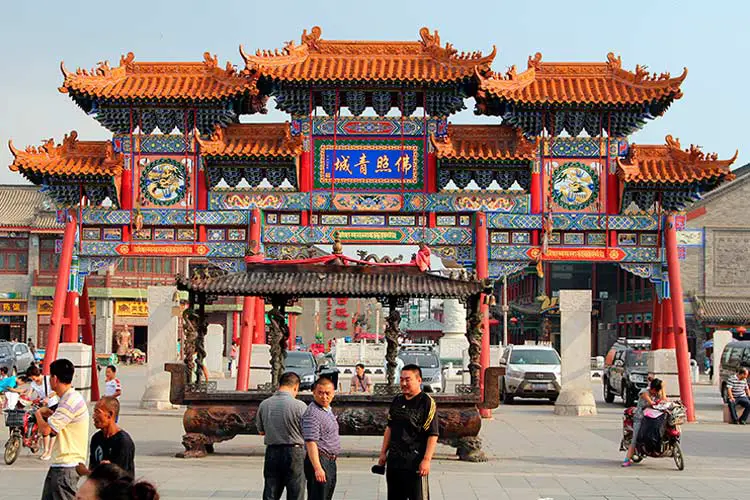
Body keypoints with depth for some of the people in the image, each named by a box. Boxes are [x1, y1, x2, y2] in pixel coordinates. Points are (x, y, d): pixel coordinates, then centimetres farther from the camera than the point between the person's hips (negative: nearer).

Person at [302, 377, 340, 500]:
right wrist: (317, 468, -30)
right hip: (320, 461, -10)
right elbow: (310, 443, -24)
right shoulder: (312, 413, -17)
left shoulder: (328, 409, 15)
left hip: (330, 461, 10)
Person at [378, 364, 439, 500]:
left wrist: (427, 460, -20)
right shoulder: (397, 400, 11)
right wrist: (383, 453, 16)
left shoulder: (427, 403, -10)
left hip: (415, 463, -7)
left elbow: (433, 435, -14)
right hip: (394, 460, 7)